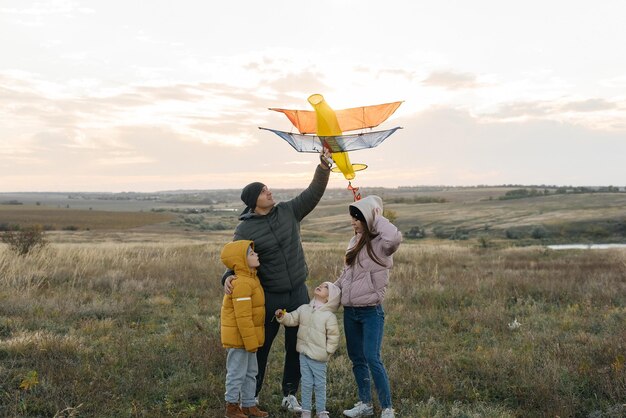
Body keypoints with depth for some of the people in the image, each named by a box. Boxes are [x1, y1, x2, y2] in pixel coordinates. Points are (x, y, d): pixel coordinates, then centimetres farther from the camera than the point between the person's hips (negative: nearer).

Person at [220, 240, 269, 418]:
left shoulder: (251, 279, 8)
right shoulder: (242, 284, -24)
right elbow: (243, 317, -25)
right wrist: (251, 342, -21)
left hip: (248, 337, 10)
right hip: (239, 337, -10)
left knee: (251, 372, 17)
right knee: (237, 373, 3)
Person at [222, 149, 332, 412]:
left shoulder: (288, 211, 0)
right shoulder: (245, 229, -10)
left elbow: (313, 193, -2)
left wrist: (324, 166, -15)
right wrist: (228, 277, -29)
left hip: (298, 292, 4)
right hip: (268, 297, -3)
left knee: (296, 347, 10)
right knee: (260, 348, 8)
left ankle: (289, 395, 26)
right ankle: (252, 396, 25)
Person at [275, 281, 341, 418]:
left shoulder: (329, 316, -12)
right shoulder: (304, 309, 3)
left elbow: (333, 337, -9)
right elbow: (292, 319, 9)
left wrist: (327, 352, -7)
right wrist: (282, 316, -9)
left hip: (319, 358, -4)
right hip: (304, 354, 4)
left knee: (320, 385, 8)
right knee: (306, 384, 11)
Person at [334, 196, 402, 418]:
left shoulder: (380, 245, -14)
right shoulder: (355, 242, 10)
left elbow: (395, 237, -38)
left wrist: (377, 218, -23)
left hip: (371, 311, -8)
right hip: (350, 311, 8)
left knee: (372, 358, -13)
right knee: (356, 358, 14)